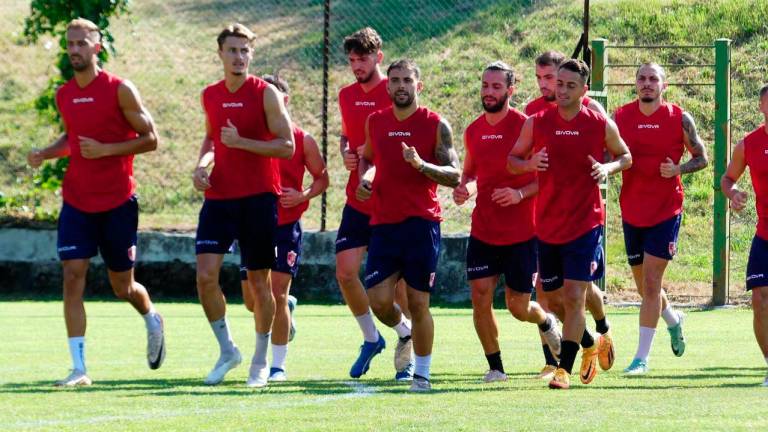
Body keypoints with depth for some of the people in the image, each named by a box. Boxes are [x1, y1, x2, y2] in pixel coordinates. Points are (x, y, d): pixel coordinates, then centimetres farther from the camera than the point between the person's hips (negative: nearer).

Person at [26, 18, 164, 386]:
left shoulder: (119, 90, -9)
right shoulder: (64, 96, 7)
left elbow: (150, 138, -8)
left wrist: (106, 149, -20)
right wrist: (46, 154, 4)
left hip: (118, 203, -4)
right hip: (76, 202, 4)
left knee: (122, 287, 8)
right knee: (72, 277, -11)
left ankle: (152, 320, 43)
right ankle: (79, 369, -11)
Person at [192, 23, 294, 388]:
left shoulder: (265, 94, -6)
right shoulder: (210, 96, 9)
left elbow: (287, 146, -9)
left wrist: (241, 142, -20)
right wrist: (202, 165, 5)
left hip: (258, 198, -4)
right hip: (218, 197, 4)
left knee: (258, 281, 2)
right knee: (205, 274, -9)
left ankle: (261, 362, 16)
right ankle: (227, 350, 8)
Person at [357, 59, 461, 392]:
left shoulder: (436, 125, -2)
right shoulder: (375, 122, 10)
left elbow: (454, 176, -5)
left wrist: (421, 165, -22)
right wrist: (365, 177, 6)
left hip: (422, 224, -3)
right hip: (383, 224, 3)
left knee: (418, 302, -2)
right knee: (379, 301, -5)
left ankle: (422, 374, 11)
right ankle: (404, 333, 28)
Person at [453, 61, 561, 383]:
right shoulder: (473, 131, 6)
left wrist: (520, 194, -23)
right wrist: (463, 189, -1)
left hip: (522, 234, -4)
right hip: (483, 232, 4)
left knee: (518, 307, 3)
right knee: (480, 298, -8)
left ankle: (546, 321, 39)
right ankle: (495, 367, 7)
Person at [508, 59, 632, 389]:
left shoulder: (602, 126, -3)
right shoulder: (536, 123, 0)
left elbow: (626, 157, 12)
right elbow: (512, 160, 9)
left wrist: (609, 167, -10)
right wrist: (529, 164, -14)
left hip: (585, 224, -3)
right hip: (547, 224, 3)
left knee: (574, 297, -12)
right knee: (553, 297, 12)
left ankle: (564, 369, -8)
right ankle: (590, 344, 38)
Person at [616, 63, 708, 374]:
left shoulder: (680, 119, -4)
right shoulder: (620, 117, 2)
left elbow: (701, 158, 4)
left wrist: (678, 169, -16)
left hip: (666, 211, -4)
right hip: (632, 211, 4)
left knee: (651, 281, -11)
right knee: (643, 284, 15)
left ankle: (642, 357, -7)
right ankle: (673, 319, 46)